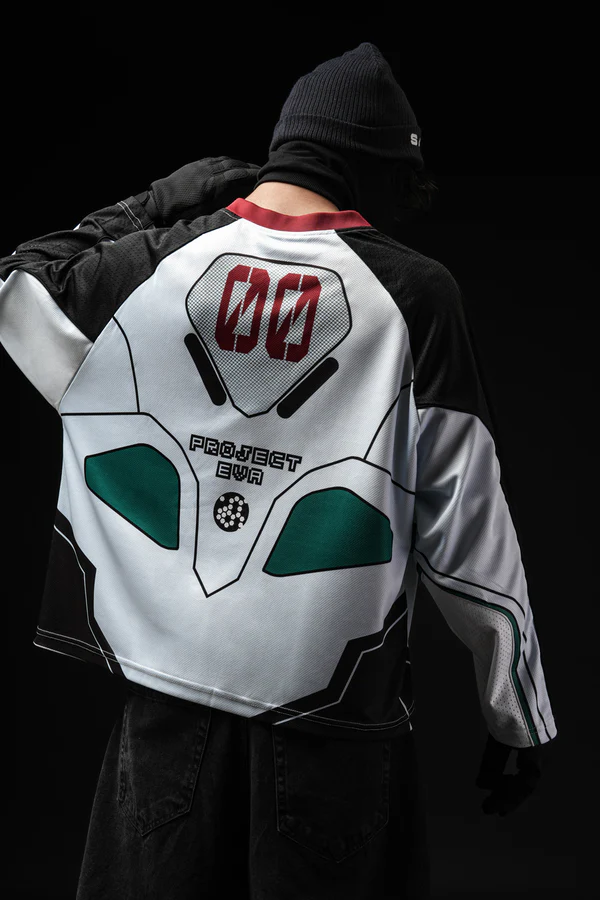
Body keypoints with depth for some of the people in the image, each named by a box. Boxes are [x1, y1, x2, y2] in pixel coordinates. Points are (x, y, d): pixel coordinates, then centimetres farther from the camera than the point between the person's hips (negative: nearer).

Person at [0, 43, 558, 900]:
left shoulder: (154, 257, -3)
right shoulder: (413, 295, -7)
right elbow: (464, 529, -5)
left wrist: (150, 210, 17)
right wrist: (521, 714, 4)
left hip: (164, 677, 2)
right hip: (332, 702, -2)